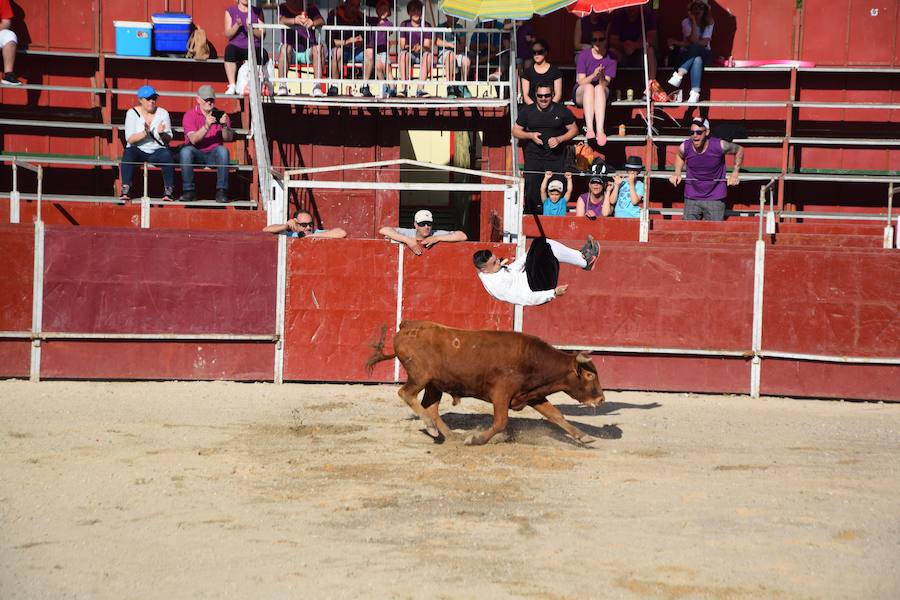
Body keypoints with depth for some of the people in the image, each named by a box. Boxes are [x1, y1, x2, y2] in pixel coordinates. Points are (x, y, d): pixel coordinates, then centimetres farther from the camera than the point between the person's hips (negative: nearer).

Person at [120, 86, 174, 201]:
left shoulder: (163, 113, 5)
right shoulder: (132, 113, 0)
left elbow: (168, 139, 3)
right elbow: (130, 139, -9)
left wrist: (162, 134, -21)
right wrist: (144, 133, -27)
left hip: (157, 151, 1)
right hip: (138, 151, -1)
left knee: (167, 155, -32)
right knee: (129, 152, -34)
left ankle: (169, 191, -26)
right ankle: (126, 190, -34)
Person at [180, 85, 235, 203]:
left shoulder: (220, 114, 6)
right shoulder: (190, 115, -1)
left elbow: (229, 138, -6)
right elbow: (193, 139, -16)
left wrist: (224, 126, -26)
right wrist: (206, 126, -30)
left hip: (213, 155, 1)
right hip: (196, 155, -1)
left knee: (222, 149, -30)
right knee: (186, 150, -31)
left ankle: (221, 191, -30)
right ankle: (189, 191, -28)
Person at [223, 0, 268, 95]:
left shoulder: (257, 11, 13)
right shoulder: (230, 11, 10)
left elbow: (262, 35, 4)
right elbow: (227, 34, 2)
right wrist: (237, 25, -17)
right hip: (237, 46, -1)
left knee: (263, 54, -34)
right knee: (230, 49, -36)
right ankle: (232, 86, -36)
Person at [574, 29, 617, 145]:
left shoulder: (610, 58, -1)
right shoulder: (583, 55, -4)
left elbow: (606, 83, -9)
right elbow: (581, 81, -10)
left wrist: (602, 78, -33)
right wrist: (594, 75, -29)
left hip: (602, 92, 1)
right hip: (581, 93, -1)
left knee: (600, 88, -35)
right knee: (589, 87, -35)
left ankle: (600, 130, -51)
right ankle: (589, 129, -49)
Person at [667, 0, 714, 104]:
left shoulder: (709, 23, 0)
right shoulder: (686, 22, -4)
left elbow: (704, 43, -13)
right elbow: (694, 40, -17)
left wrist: (680, 43, -17)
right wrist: (694, 21, -22)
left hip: (704, 54, 0)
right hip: (686, 55, 0)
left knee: (695, 48, -36)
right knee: (697, 60, -37)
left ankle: (679, 74, -45)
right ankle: (695, 92, -46)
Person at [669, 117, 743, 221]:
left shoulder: (719, 146, -18)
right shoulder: (685, 147, -11)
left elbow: (739, 150, 2)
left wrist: (735, 173, -4)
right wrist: (677, 173, 1)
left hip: (715, 199, -2)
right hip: (691, 199, 2)